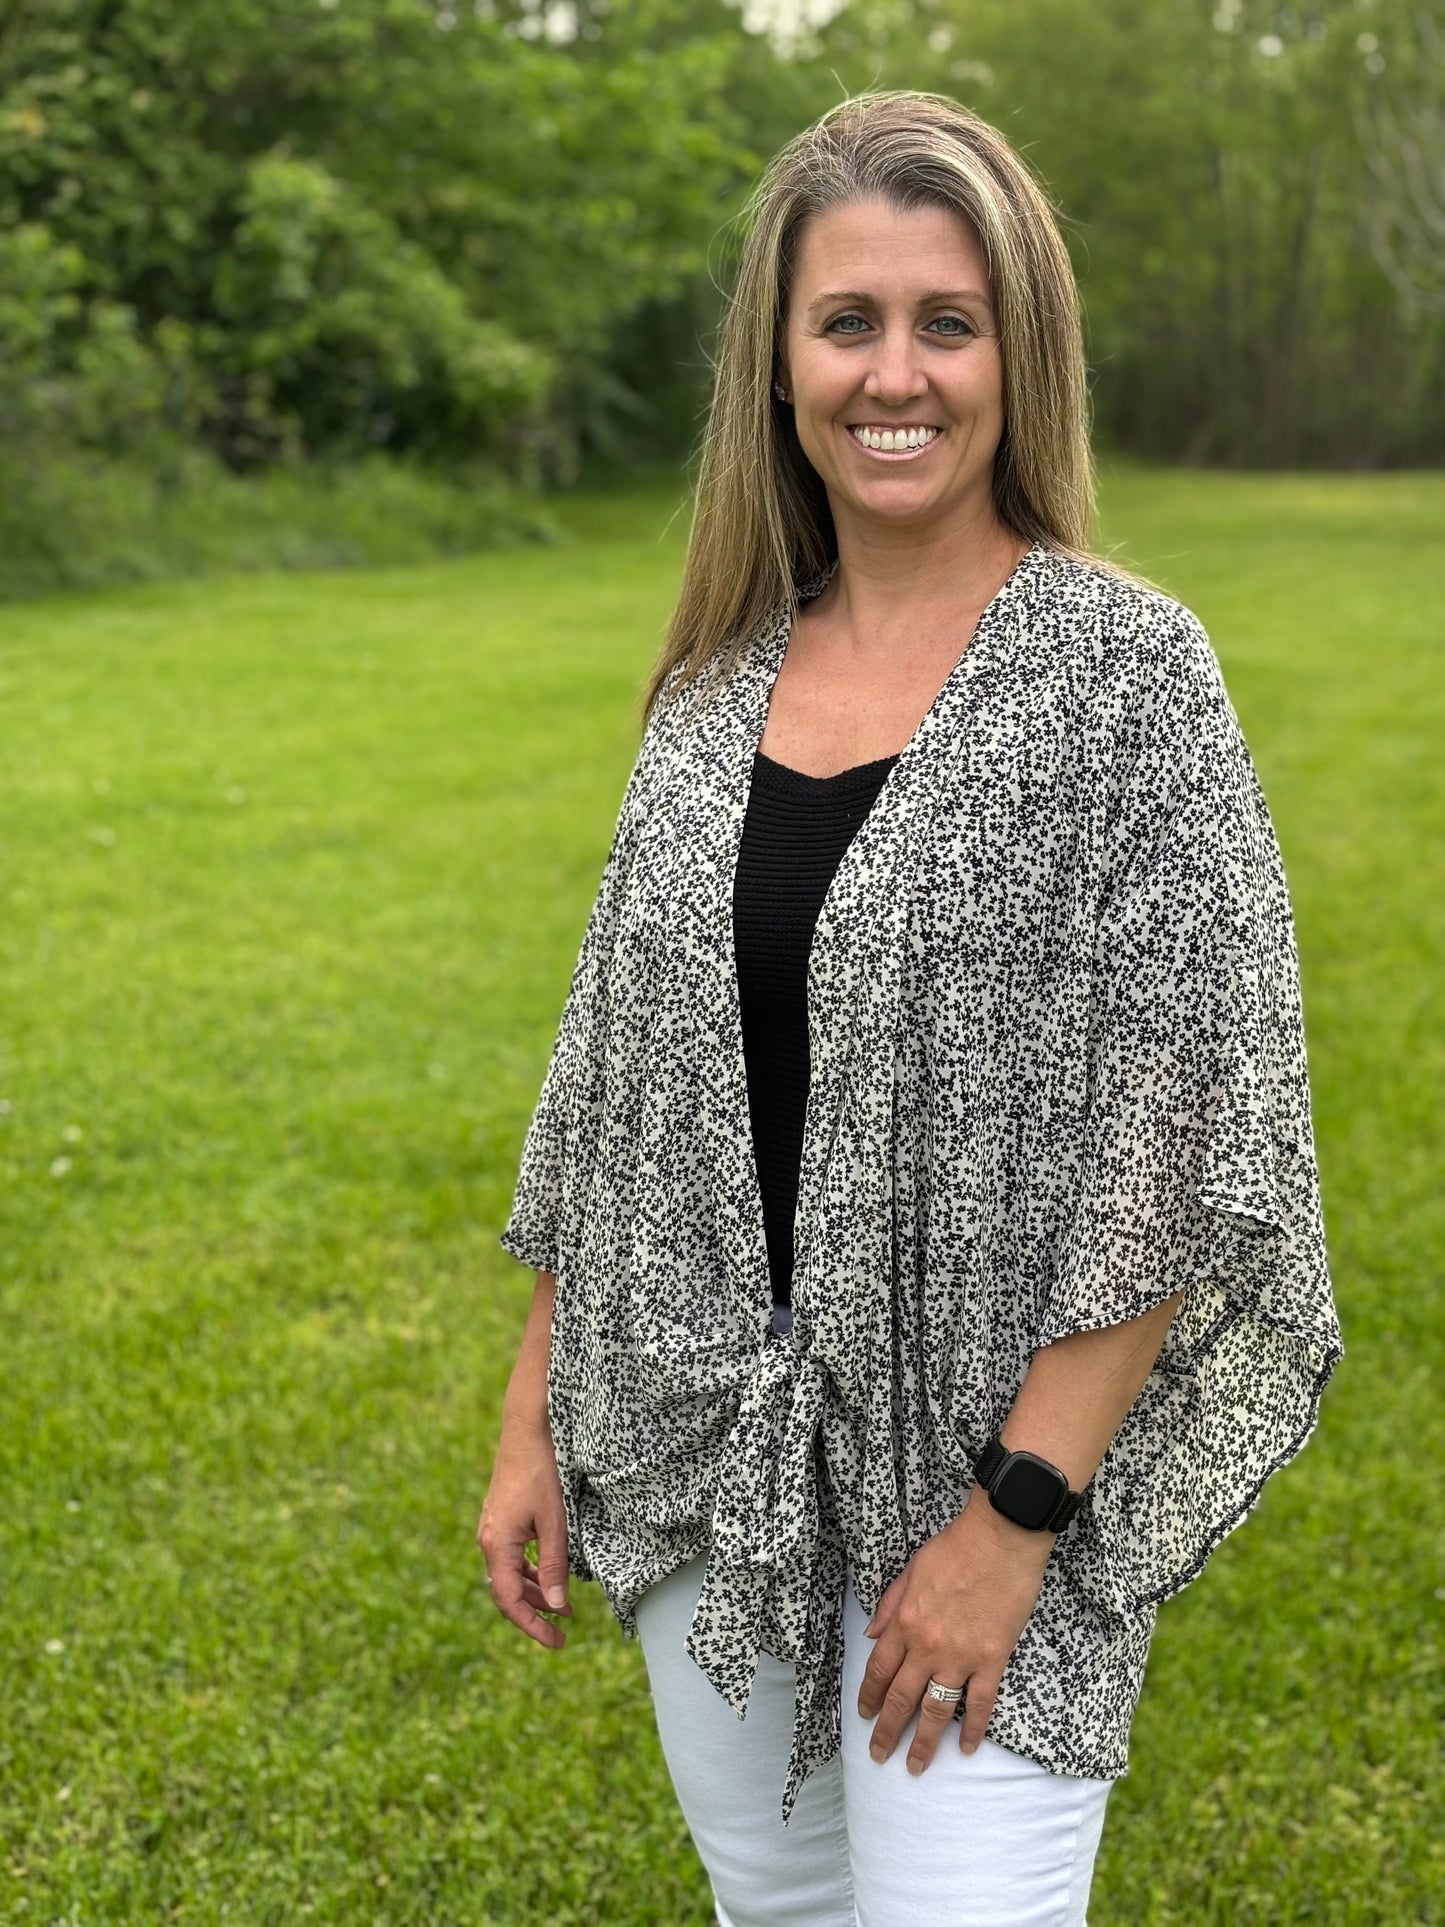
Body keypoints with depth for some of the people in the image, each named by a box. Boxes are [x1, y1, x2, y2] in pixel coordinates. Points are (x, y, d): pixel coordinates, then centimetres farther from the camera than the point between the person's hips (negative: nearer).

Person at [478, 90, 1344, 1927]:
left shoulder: (1126, 671, -12)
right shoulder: (717, 677, 4)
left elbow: (1177, 1134, -15)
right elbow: (616, 1069, 9)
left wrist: (1015, 1512, -17)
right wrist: (537, 1416, 8)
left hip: (986, 1443, -5)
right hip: (700, 1436, 5)